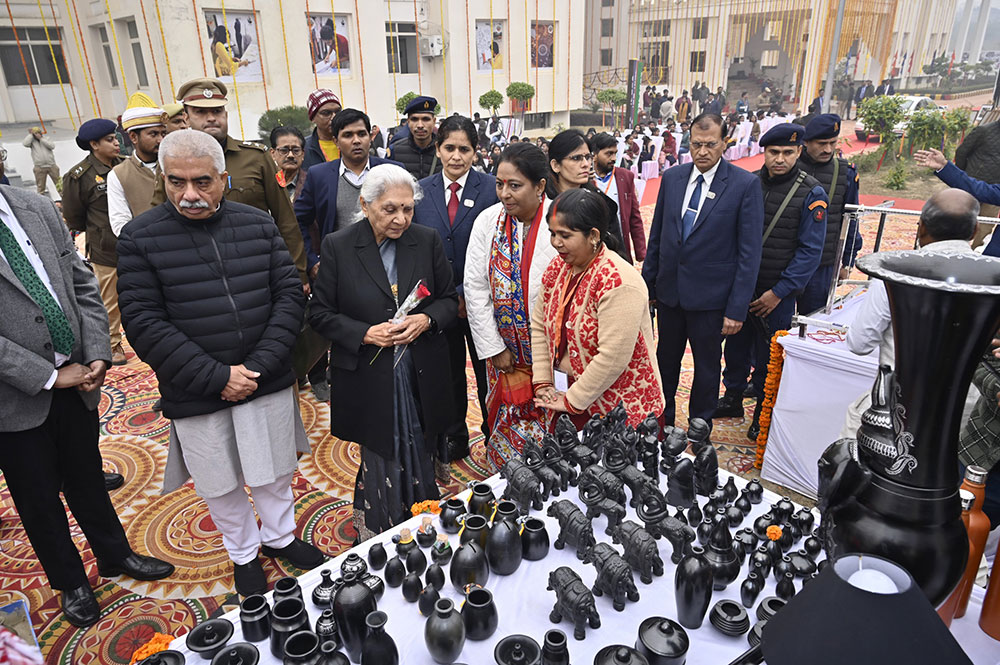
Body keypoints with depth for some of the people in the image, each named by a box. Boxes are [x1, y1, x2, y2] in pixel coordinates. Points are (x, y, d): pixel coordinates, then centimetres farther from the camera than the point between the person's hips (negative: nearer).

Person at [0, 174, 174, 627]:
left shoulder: (38, 209, 0)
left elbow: (83, 285, 4)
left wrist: (97, 354, -6)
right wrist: (48, 377, -17)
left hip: (75, 381, 4)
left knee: (87, 477, 22)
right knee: (38, 497, 15)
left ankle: (115, 555, 43)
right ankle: (70, 583, 37)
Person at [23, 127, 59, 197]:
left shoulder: (47, 138, 11)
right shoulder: (32, 141, 7)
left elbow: (52, 146, -6)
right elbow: (25, 143, -12)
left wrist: (41, 138, -9)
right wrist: (30, 134, -2)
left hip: (51, 165, 1)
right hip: (40, 167, -1)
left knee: (59, 183, 4)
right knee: (40, 187, 1)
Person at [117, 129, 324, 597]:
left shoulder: (258, 224, -1)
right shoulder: (140, 238, -8)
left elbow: (289, 294, -3)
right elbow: (143, 323, -12)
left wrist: (261, 364, -13)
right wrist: (216, 377, -18)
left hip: (268, 381, 2)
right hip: (197, 395, -1)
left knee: (275, 471, 19)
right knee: (220, 482, 16)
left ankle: (279, 537, 45)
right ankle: (243, 554, 41)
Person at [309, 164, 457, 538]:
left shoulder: (427, 241, 1)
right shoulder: (338, 246, -4)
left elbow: (449, 300, 8)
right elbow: (320, 314, -2)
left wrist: (426, 320, -13)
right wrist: (365, 334, -17)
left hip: (421, 379, 2)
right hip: (369, 379, -2)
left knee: (420, 461, 14)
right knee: (382, 465, 7)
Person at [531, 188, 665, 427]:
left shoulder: (619, 283, -24)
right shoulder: (557, 268, 1)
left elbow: (613, 358, -26)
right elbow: (540, 326, 7)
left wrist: (572, 401, -16)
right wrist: (542, 383, 0)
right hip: (566, 393, 7)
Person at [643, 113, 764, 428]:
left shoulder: (746, 184, -10)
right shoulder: (672, 177, 3)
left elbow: (750, 251, -11)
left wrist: (737, 308, -14)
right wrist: (647, 283, 8)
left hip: (711, 296, -3)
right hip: (669, 291, 4)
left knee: (707, 367, 13)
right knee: (666, 360, 17)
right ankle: (661, 423, 36)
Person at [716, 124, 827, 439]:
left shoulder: (811, 194, -9)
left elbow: (810, 251, -10)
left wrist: (779, 292, -14)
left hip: (777, 294, -4)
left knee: (769, 357, 7)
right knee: (735, 345, 17)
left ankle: (764, 413, 26)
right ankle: (732, 398, 37)